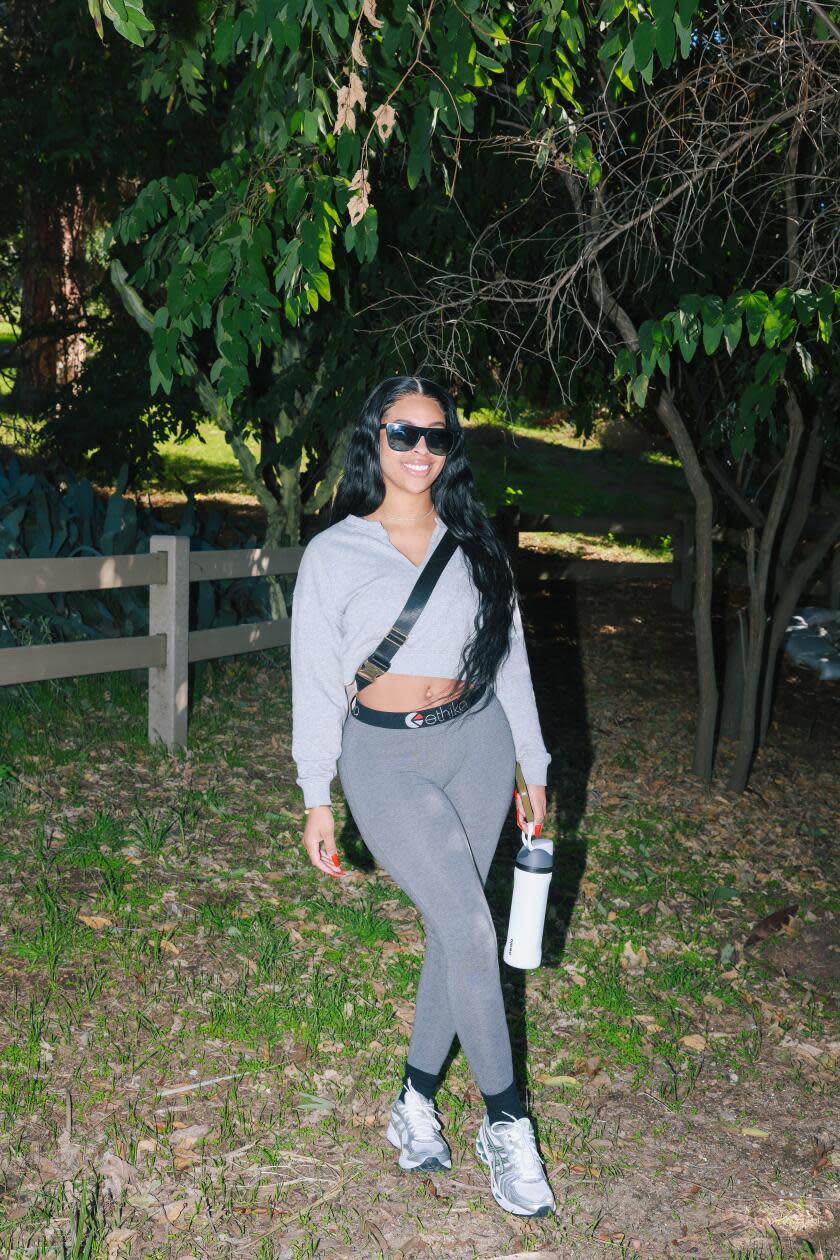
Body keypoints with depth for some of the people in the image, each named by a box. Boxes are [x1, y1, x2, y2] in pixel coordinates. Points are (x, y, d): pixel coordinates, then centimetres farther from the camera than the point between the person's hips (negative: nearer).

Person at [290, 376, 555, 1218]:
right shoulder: (333, 555, -2)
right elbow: (316, 684, -1)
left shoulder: (473, 545, 7)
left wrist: (532, 764, 12)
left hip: (476, 744, 4)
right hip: (385, 758, -4)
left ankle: (416, 1099, 23)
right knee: (469, 927, -14)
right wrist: (315, 802, -3)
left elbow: (508, 657, 12)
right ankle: (505, 1122, 0)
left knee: (451, 929, 6)